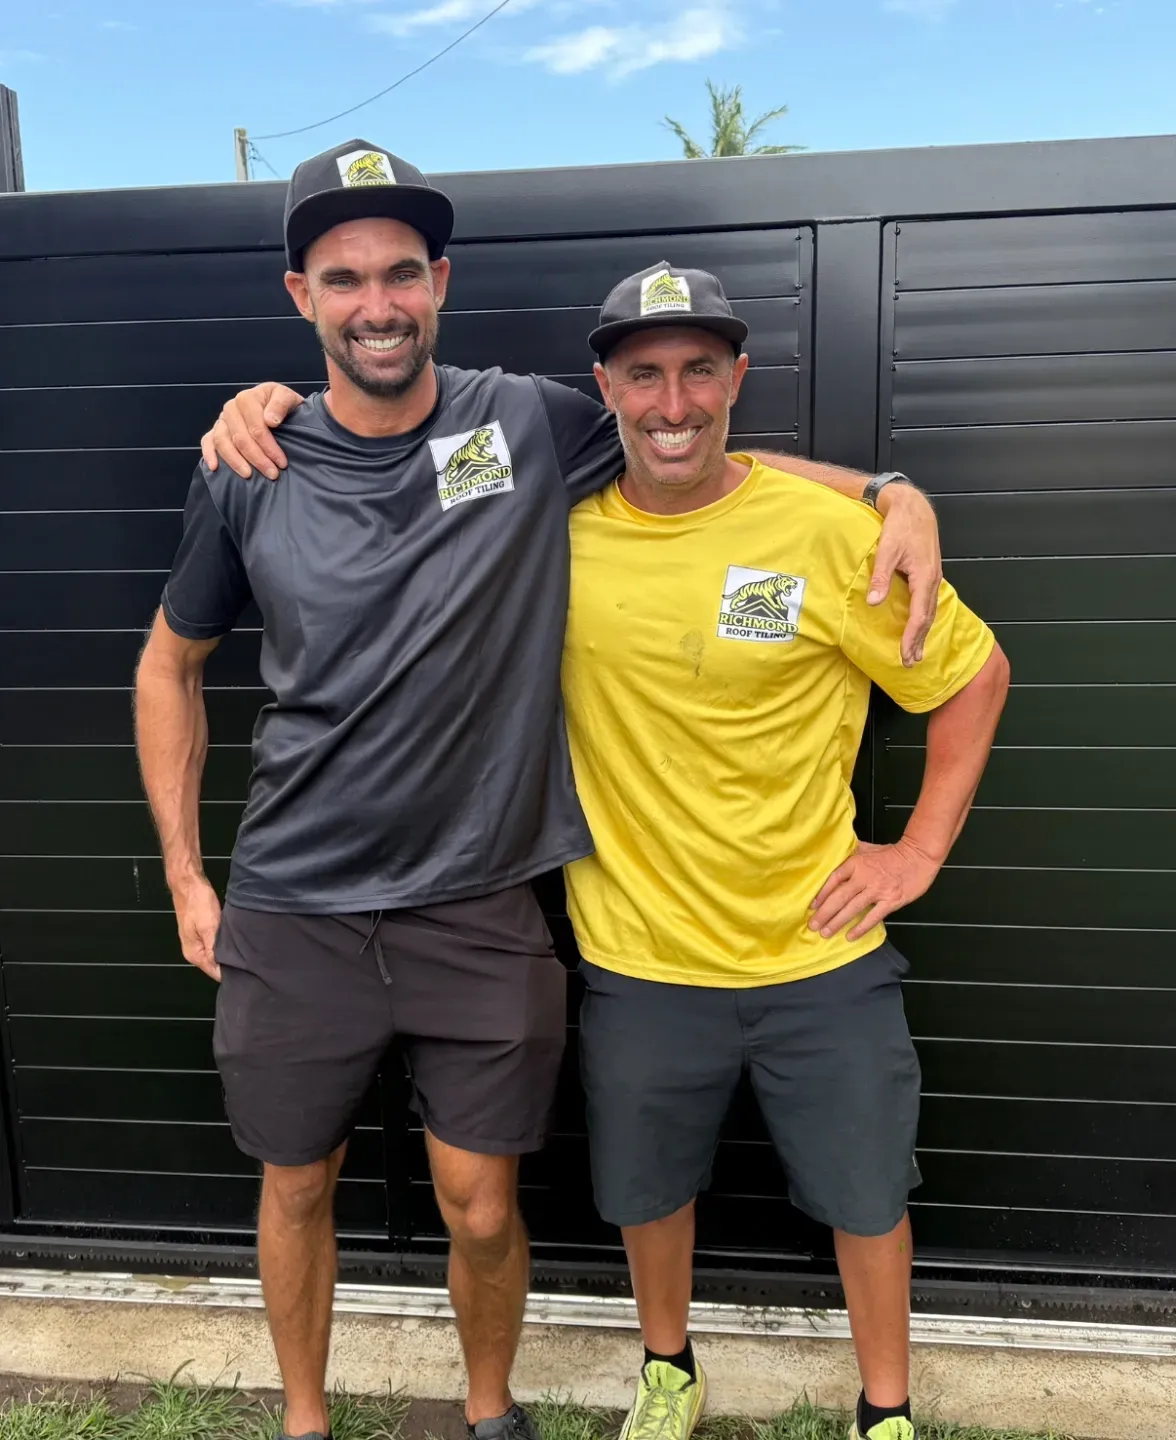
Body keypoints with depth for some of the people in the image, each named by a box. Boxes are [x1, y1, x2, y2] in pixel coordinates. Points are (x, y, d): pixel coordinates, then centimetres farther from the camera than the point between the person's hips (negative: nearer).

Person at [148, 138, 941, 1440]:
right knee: (297, 1188, 18)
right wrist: (184, 875, 7)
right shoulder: (247, 476, -3)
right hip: (293, 915, 1)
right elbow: (169, 666, 9)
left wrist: (891, 492, -8)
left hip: (477, 912, -1)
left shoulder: (532, 427, -5)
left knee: (483, 1209, 11)